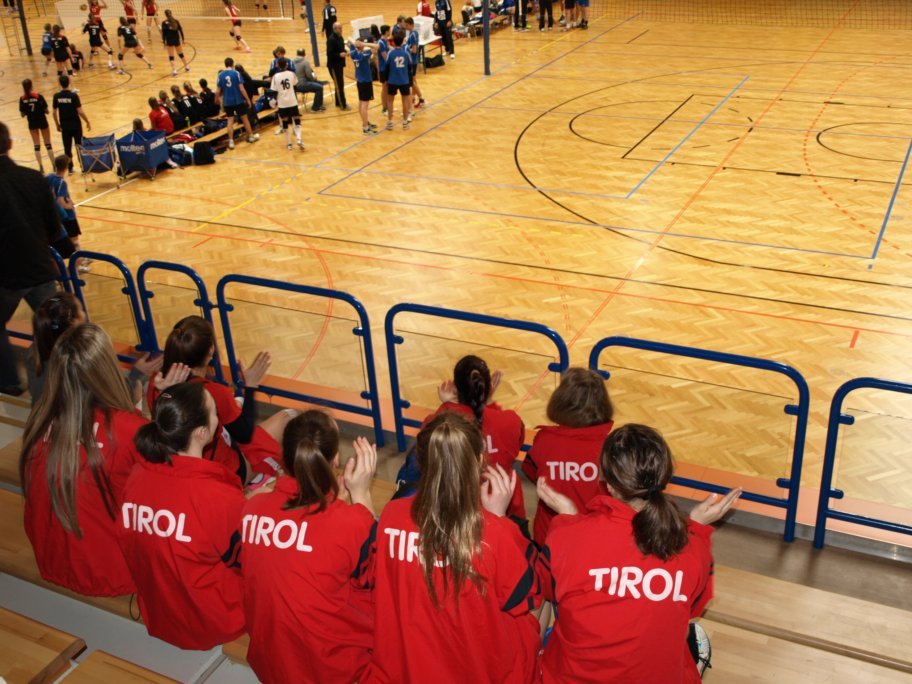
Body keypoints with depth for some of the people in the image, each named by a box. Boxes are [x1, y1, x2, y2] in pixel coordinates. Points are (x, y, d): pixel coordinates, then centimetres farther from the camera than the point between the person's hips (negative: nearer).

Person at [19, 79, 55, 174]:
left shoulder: (22, 98, -8)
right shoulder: (38, 96, -14)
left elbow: (22, 114, -4)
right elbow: (46, 111, -11)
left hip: (32, 123, 1)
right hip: (42, 121, -1)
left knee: (36, 146, 10)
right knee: (48, 145, 9)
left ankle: (41, 167, 6)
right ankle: (54, 166, 10)